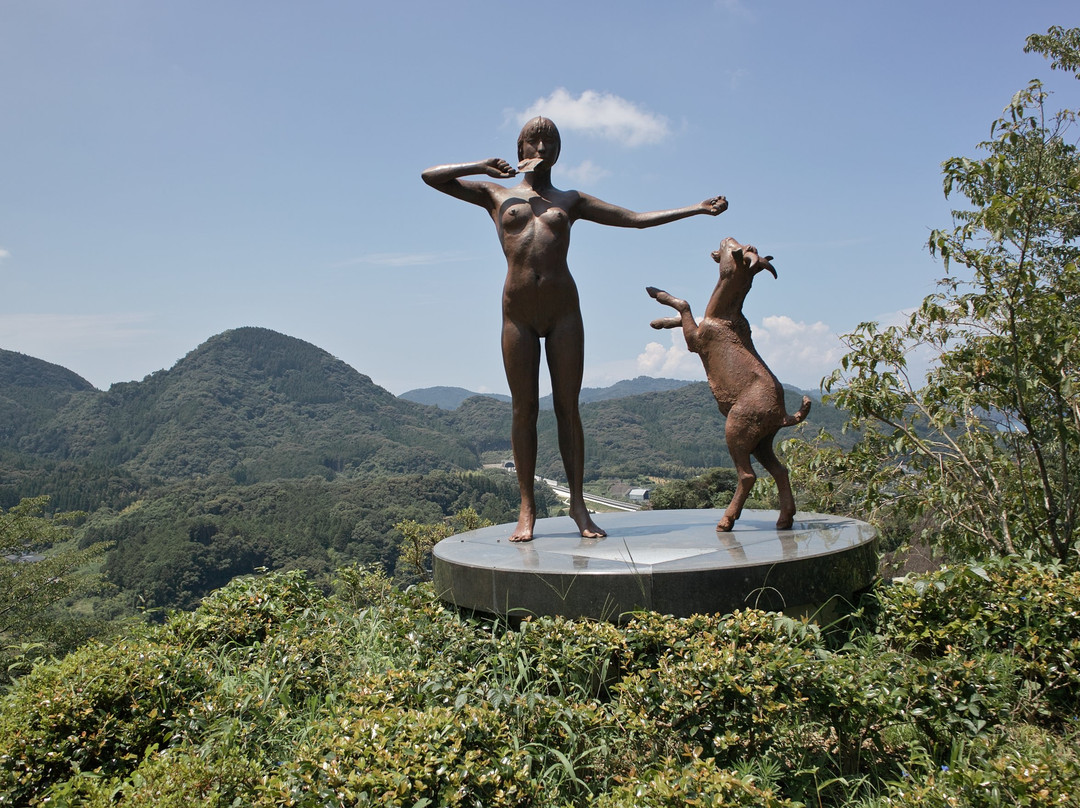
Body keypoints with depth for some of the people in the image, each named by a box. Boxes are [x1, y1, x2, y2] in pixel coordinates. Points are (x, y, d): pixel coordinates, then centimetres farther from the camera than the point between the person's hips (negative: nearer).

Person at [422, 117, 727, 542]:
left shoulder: (571, 200, 18)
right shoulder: (495, 194, 16)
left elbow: (637, 218, 15)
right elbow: (431, 177, 14)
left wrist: (698, 208, 11)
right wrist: (481, 167, 3)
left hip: (563, 309, 1)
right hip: (517, 312, 0)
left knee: (567, 408, -1)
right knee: (524, 409, -1)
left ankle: (578, 503, 4)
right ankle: (527, 509, 4)